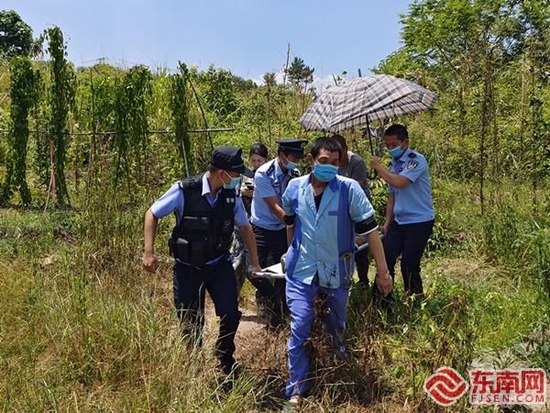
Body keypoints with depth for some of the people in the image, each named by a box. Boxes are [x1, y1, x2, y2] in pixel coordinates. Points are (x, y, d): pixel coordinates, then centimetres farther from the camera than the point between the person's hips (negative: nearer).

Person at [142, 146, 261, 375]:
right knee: (191, 324, 7)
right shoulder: (184, 191, -19)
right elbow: (152, 214, -7)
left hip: (220, 266, 3)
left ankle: (225, 361, 26)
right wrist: (148, 252, -14)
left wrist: (254, 262, 11)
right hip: (188, 268, -2)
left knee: (231, 315, -4)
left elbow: (245, 228, 8)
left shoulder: (231, 196, -6)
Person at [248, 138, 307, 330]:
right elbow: (274, 207, -21)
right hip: (262, 229, -4)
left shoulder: (295, 174, -4)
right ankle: (267, 292, 28)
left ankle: (276, 319, 22)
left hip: (283, 229, 4)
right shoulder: (263, 174, -19)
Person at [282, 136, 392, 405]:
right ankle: (296, 391, 14)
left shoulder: (349, 188, -16)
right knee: (299, 329, -3)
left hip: (336, 270, 0)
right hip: (301, 270, 1)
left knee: (337, 325, 20)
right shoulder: (294, 188, -6)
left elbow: (369, 229, -14)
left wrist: (382, 270, -15)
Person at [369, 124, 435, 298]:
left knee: (409, 265, -6)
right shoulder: (393, 164, 11)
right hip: (398, 221, 7)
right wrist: (387, 221, 9)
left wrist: (379, 167, -14)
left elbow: (399, 182, -28)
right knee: (385, 259, 2)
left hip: (419, 221, -7)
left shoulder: (417, 160, -12)